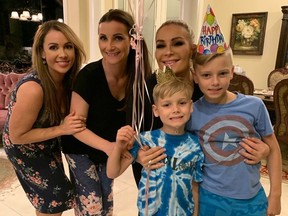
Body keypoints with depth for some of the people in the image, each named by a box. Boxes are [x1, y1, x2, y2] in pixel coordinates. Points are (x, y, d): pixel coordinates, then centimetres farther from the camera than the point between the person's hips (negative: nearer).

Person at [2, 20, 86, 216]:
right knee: (55, 199, 8)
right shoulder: (33, 88, -38)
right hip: (25, 149, -6)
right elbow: (17, 135, -27)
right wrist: (61, 129, -32)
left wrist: (72, 121, -18)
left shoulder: (68, 78, -17)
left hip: (47, 144, 6)